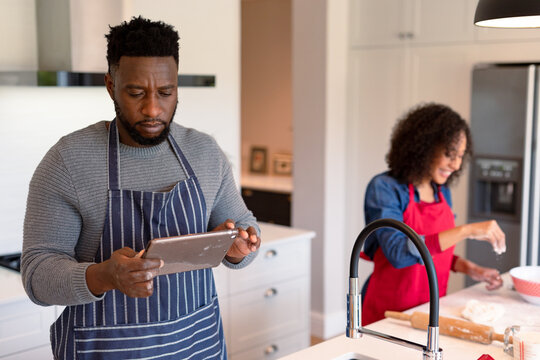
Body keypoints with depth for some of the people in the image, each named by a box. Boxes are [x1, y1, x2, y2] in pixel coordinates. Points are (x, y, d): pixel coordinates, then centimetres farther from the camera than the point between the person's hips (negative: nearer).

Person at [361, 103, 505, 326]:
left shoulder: (442, 192, 9)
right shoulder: (384, 188, -11)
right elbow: (399, 253, -24)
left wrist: (470, 269, 3)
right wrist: (466, 231, -25)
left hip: (431, 310, 6)